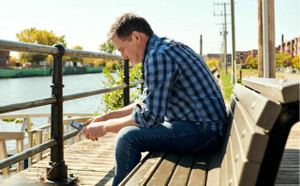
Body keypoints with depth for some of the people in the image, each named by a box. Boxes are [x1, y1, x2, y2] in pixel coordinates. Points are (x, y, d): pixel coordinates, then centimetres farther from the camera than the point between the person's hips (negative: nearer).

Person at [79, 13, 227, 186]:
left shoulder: (158, 55, -19)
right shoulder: (167, 47, 14)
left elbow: (150, 116, -23)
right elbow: (147, 102, 20)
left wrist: (105, 127, -10)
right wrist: (106, 116, 15)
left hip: (203, 130, -11)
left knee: (128, 137, -22)